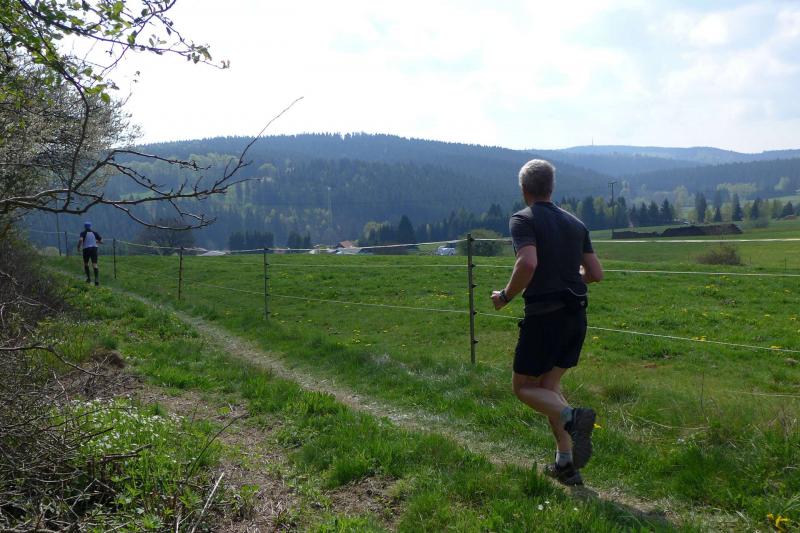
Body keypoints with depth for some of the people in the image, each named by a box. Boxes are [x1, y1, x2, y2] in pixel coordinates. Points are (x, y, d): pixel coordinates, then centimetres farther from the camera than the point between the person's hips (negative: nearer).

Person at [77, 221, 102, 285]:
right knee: (94, 265, -6)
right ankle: (97, 280, -21)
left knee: (86, 264, 21)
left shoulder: (83, 233, -2)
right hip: (94, 248, 1)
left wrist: (78, 247, -6)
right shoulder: (94, 233, 7)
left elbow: (80, 240, -20)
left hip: (86, 249, -1)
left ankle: (88, 278, 23)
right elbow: (101, 240, 7)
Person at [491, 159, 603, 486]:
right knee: (548, 385, 17)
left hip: (544, 315, -6)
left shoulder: (523, 220, -7)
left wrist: (505, 296, -10)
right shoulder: (575, 223, 13)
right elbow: (596, 273, 13)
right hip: (576, 315, 7)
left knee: (523, 387, 9)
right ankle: (565, 464, 11)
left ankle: (572, 417, -19)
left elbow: (528, 264, -25)